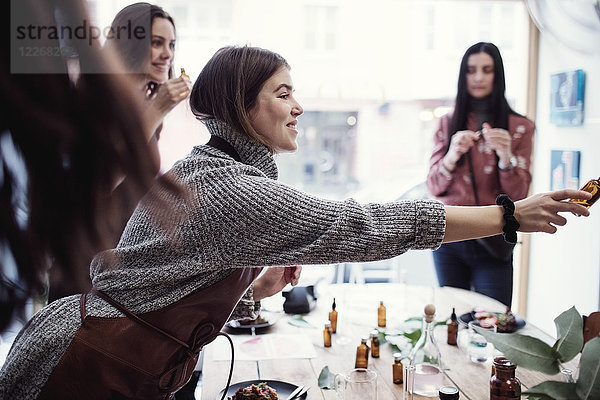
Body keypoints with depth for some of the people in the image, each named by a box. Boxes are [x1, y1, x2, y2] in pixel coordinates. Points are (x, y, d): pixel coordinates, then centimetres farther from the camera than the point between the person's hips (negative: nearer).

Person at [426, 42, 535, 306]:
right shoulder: (447, 124, 7)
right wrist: (452, 155, -16)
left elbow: (518, 195, -2)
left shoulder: (519, 127, 3)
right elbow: (434, 187, 2)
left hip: (492, 243, -1)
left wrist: (505, 156, -19)